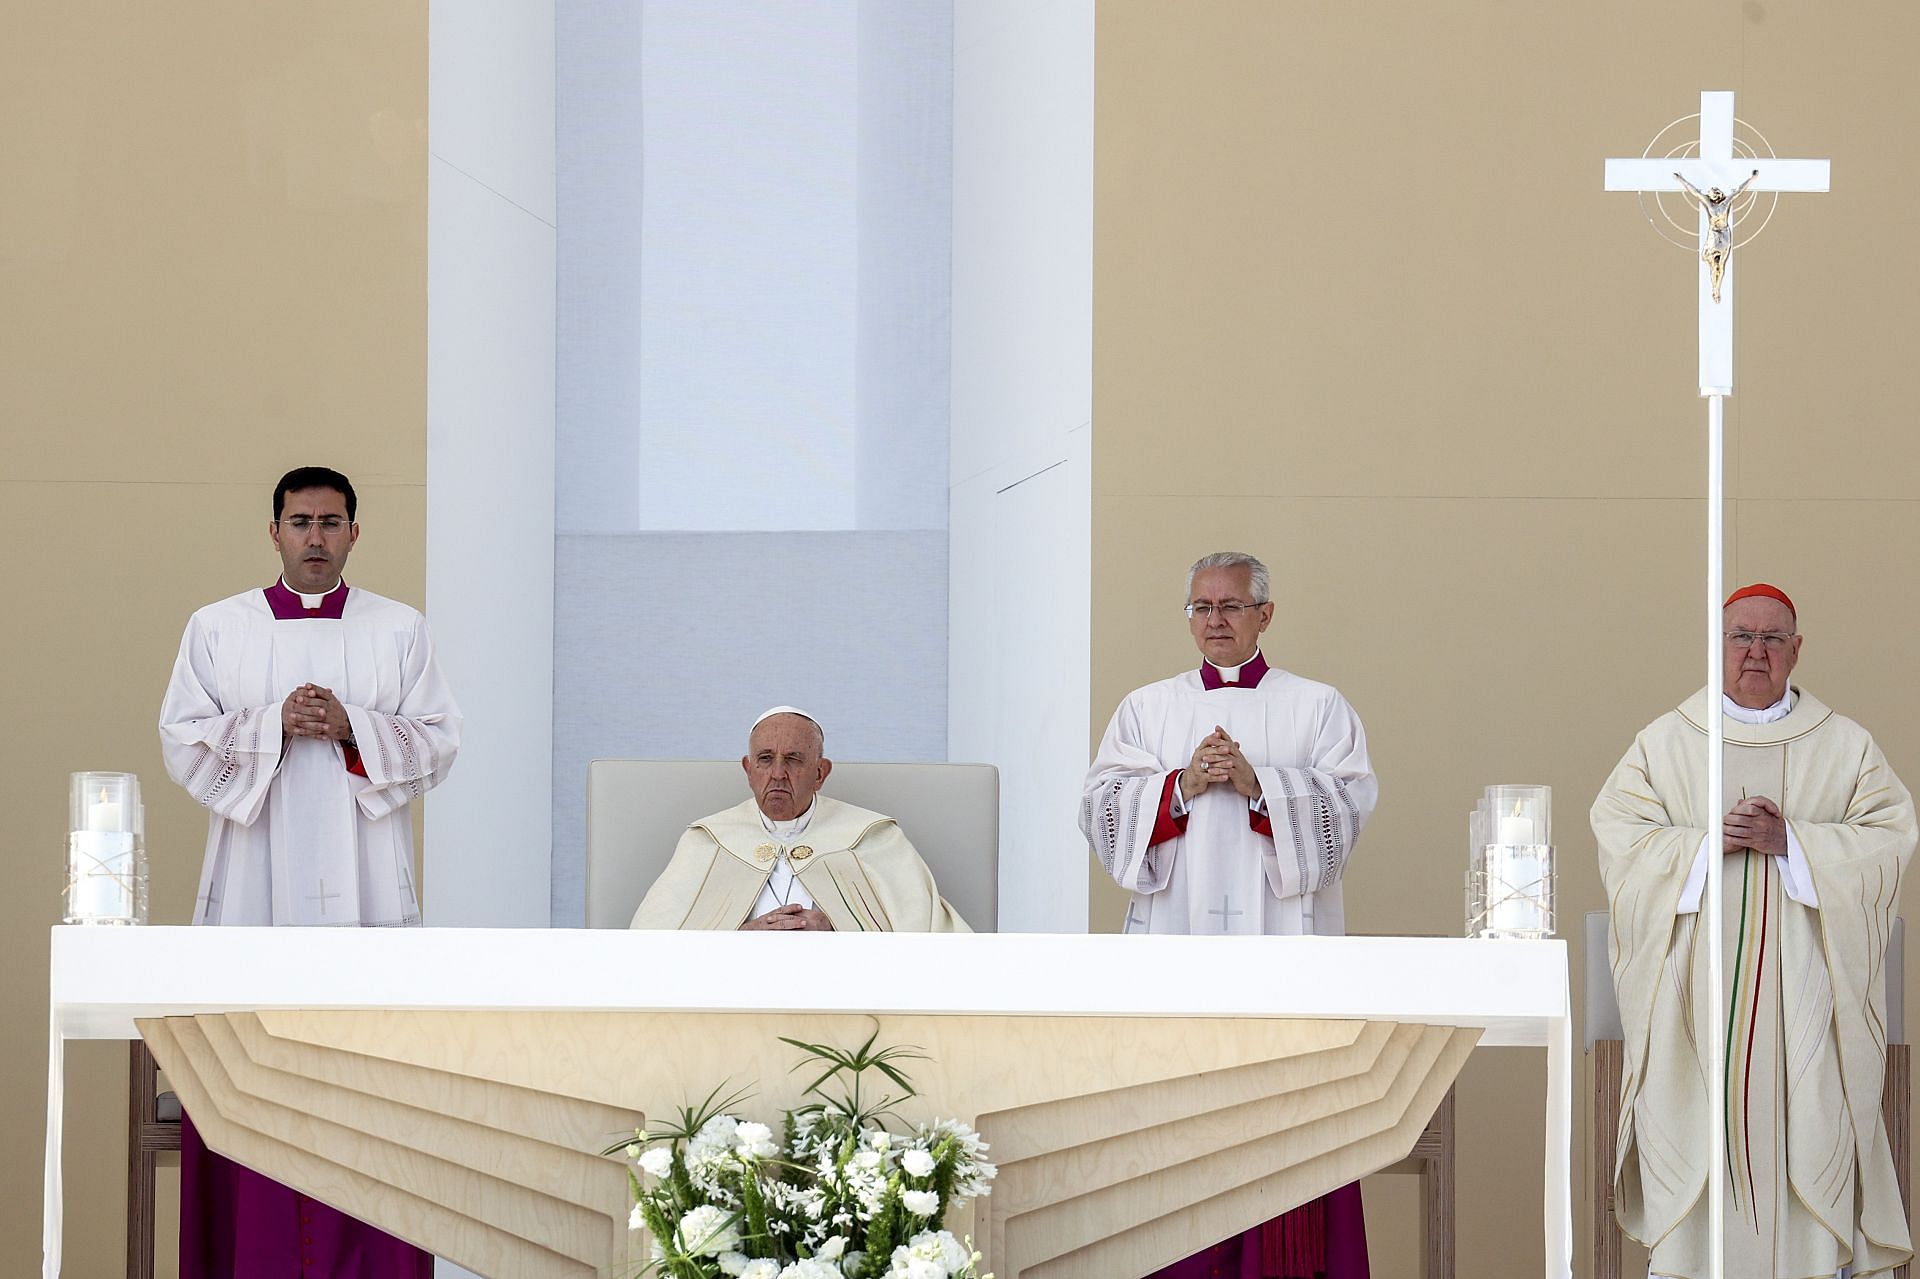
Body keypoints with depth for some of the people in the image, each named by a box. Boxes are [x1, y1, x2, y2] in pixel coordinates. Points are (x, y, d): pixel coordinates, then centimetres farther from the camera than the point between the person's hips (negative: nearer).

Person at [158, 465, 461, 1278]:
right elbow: (183, 744, 3)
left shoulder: (400, 631, 10)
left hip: (364, 894, 0)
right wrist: (276, 724, -11)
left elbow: (438, 745, 5)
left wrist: (351, 726, -11)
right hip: (253, 894, 0)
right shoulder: (217, 629, 9)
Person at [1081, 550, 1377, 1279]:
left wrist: (1258, 785, -13)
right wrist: (1181, 787, -9)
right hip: (1175, 939, 2)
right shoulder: (1145, 710, 16)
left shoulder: (1317, 709, 11)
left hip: (1281, 938, -1)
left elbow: (1347, 807, -1)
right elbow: (1101, 810, 6)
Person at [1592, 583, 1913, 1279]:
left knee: (1802, 1132, -8)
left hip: (1801, 980, 0)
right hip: (1695, 980, 0)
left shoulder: (1846, 746, 9)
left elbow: (1889, 839, 0)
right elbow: (1620, 836, 2)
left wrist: (1790, 842, -11)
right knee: (1693, 1128, -6)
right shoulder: (1664, 741, 10)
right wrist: (1709, 842, -12)